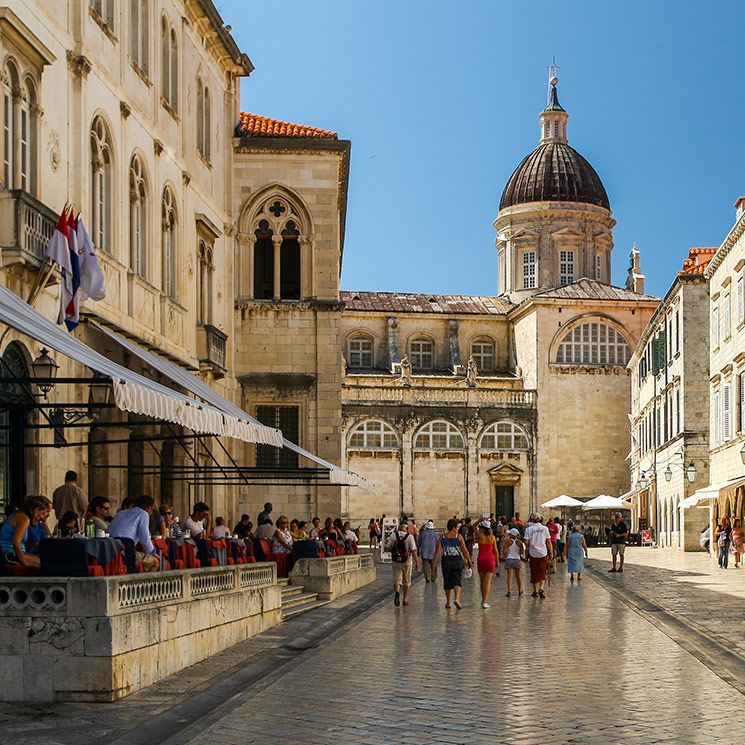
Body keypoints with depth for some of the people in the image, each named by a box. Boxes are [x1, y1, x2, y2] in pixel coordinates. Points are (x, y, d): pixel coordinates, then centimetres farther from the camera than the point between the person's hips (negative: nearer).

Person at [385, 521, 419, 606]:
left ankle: (397, 592, -25)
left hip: (395, 561, 1)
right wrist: (417, 563, -12)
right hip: (406, 562, -1)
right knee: (406, 581, 15)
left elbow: (387, 547, -1)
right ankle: (405, 599, 23)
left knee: (397, 580, 6)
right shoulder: (409, 536, -10)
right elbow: (413, 550, -15)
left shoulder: (393, 535, -4)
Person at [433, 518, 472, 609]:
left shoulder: (442, 537, 1)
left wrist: (434, 563, -1)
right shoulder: (459, 536, -4)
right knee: (457, 582, -1)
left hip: (446, 562, 2)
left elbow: (438, 551, -3)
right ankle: (457, 599, -24)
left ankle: (448, 602, 21)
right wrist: (469, 561, 5)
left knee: (447, 583, 14)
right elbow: (465, 550, -4)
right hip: (457, 561, -2)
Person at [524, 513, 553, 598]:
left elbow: (526, 542, -9)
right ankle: (541, 588, -17)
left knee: (534, 573, 11)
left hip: (533, 553, 0)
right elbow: (548, 542, -1)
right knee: (542, 573, 3)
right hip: (543, 553, 0)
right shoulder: (544, 528, -1)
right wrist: (551, 553, 6)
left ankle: (535, 591, 17)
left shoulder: (528, 529, -4)